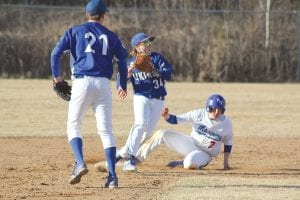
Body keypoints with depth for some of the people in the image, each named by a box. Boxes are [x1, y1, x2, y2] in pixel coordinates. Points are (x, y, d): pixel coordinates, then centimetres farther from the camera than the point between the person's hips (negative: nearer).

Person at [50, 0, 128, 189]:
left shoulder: (75, 31, 8)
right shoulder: (110, 36, 13)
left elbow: (56, 53, -1)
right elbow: (123, 60, 9)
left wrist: (56, 75, 12)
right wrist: (123, 85, 20)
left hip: (82, 82, -2)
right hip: (104, 84, 2)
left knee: (74, 125, 11)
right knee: (106, 129, 1)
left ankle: (80, 163, -12)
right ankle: (112, 176, -7)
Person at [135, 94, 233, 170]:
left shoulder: (226, 123, -14)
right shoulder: (199, 114, -12)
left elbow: (228, 143, 2)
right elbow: (175, 120, -10)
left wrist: (226, 163, 0)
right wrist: (166, 116, -32)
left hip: (205, 154, -3)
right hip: (190, 143, 3)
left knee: (190, 163, -40)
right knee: (161, 134, -13)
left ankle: (183, 163, -2)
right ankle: (136, 159, -3)